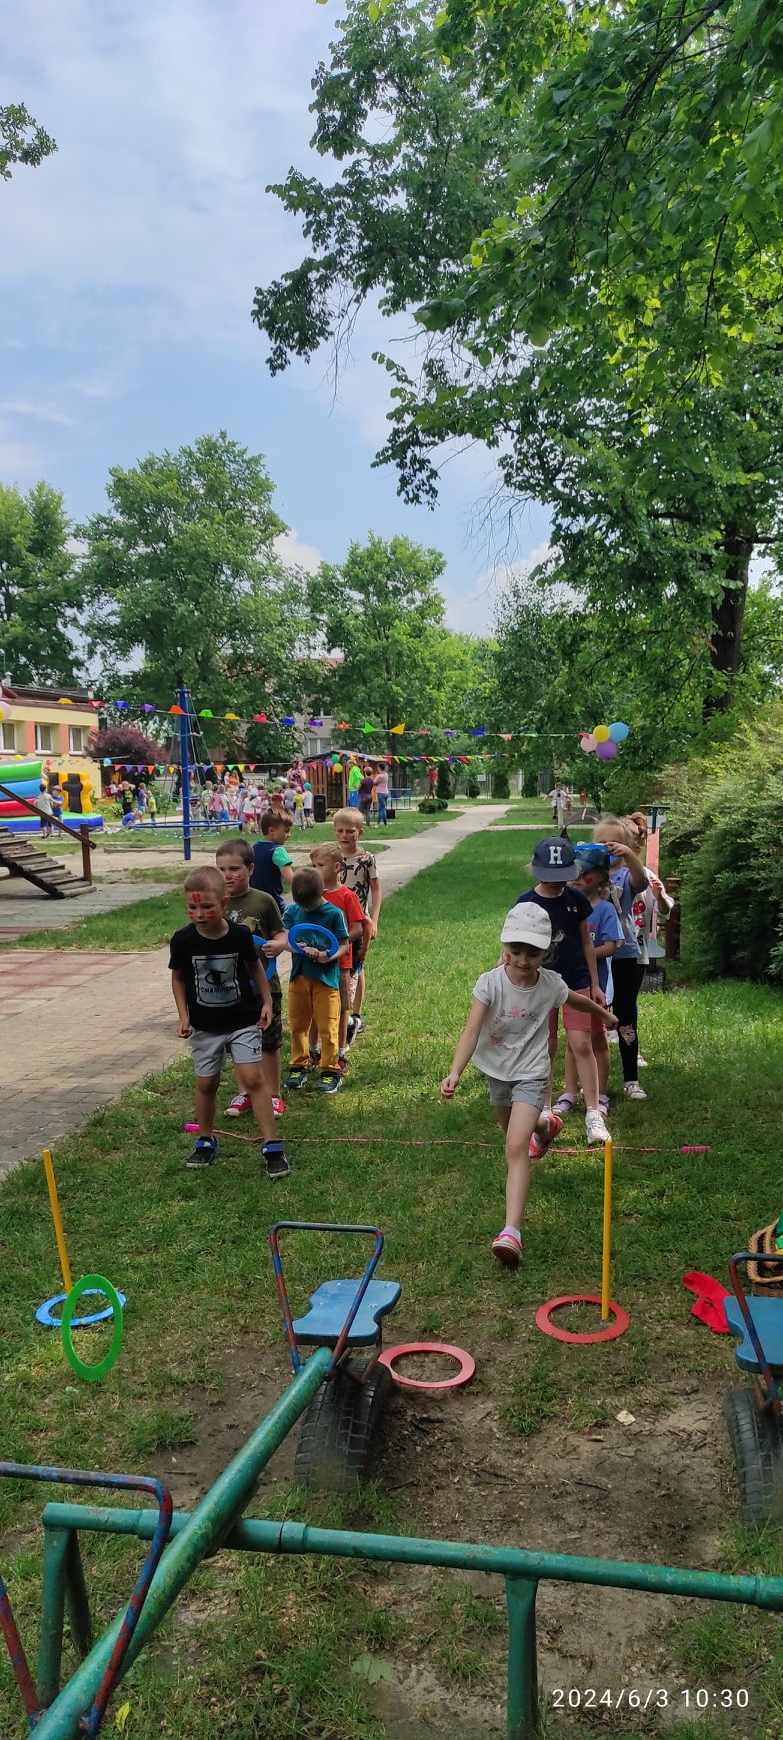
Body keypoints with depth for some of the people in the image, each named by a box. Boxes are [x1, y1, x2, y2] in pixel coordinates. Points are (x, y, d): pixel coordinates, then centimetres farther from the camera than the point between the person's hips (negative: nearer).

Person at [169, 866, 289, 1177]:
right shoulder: (183, 940, -13)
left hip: (243, 1020, -1)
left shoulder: (240, 935, -14)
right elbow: (178, 977, 3)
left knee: (253, 1078, -8)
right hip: (204, 1025, 2)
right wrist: (184, 1016, -4)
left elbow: (255, 967, 4)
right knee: (206, 1083, 10)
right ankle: (206, 1141, 31)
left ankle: (271, 1146, -1)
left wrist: (266, 1002, 1)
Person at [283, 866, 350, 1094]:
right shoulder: (292, 911, 4)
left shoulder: (333, 913, -7)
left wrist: (329, 956, -26)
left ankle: (331, 1071, 13)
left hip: (326, 978, -4)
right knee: (297, 1025, 12)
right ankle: (299, 1066, 28)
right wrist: (302, 948, -19)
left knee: (327, 1028, 0)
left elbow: (345, 945, -6)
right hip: (299, 975, 4)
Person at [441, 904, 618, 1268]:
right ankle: (545, 1124, 64)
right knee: (512, 1131, 28)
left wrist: (605, 1015, 28)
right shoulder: (490, 983, -21)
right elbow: (471, 1031, -32)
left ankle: (512, 1231, -23)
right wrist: (455, 1072, -47)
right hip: (496, 1070, 3)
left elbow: (579, 1001, 10)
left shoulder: (551, 985, -15)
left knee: (516, 1147, -20)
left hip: (531, 1073, -3)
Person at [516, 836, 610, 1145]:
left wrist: (595, 984, 8)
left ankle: (594, 1114, -1)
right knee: (547, 1048, 7)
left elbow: (587, 943, 7)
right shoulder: (526, 904, -8)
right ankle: (545, 1107, 23)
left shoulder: (576, 899, -2)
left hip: (576, 980, 1)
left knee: (581, 1044, -6)